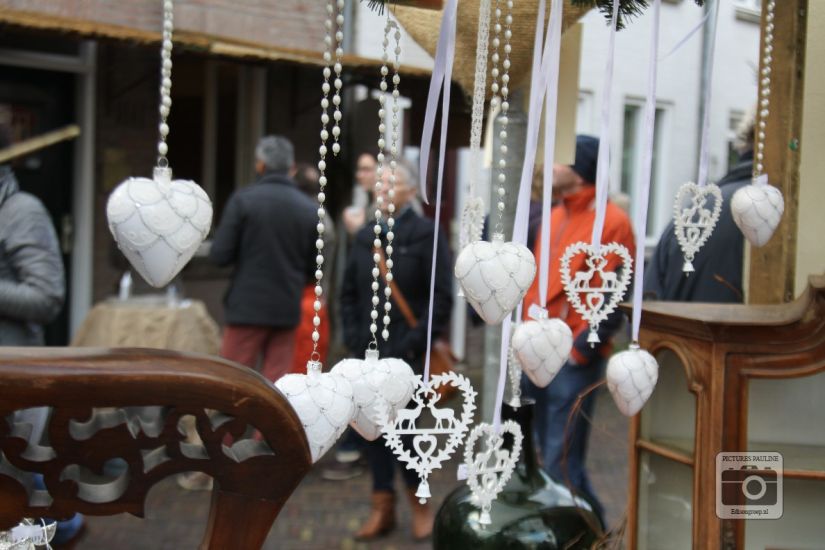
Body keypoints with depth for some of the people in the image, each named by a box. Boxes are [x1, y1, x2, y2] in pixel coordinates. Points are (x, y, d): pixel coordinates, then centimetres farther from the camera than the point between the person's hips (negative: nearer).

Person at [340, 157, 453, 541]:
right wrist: (352, 337, 6)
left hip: (406, 353, -5)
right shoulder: (365, 236, 13)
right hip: (368, 352, 6)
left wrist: (415, 344, -12)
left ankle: (419, 503, 18)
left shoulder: (426, 233, -5)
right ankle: (383, 508, 21)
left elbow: (441, 297, -9)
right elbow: (348, 292, 17)